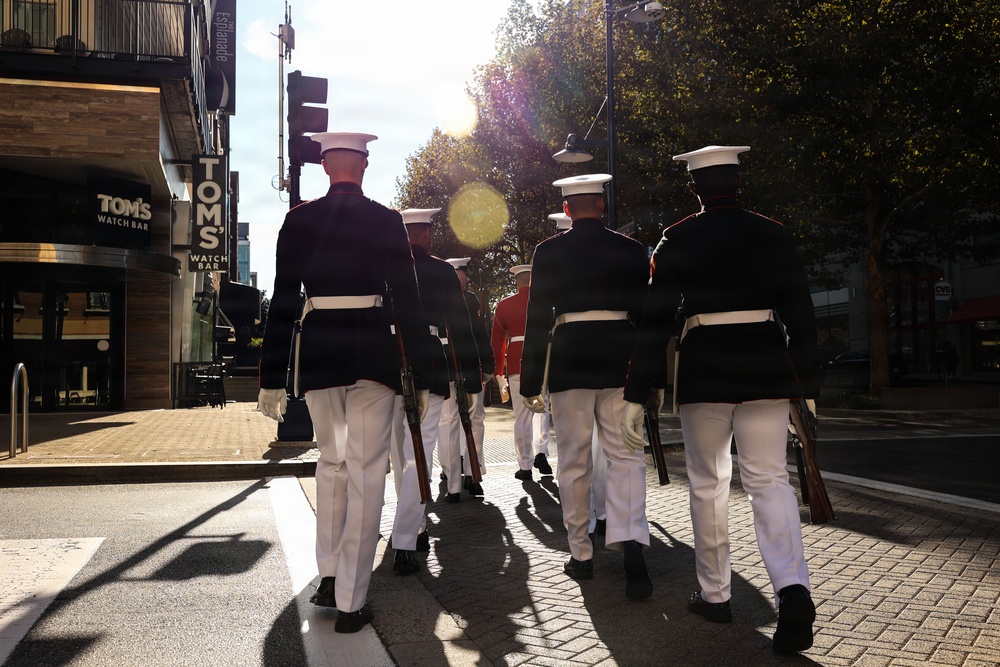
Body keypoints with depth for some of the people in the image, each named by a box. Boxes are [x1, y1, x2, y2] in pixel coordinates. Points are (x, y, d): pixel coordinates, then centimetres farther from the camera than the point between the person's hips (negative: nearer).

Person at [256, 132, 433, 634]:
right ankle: (350, 602, 5)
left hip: (317, 351, 2)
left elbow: (282, 302, 1)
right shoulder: (386, 221, 0)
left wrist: (272, 378, 5)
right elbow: (407, 301, -2)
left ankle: (328, 578, 23)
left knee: (331, 461, 21)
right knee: (365, 472, 3)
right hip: (372, 350, -2)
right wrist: (421, 376, 3)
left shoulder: (298, 220, 3)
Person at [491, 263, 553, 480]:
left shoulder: (504, 305, 3)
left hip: (516, 363, 0)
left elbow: (497, 341, 6)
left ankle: (525, 467, 5)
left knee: (522, 416, 3)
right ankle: (540, 453, 1)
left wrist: (499, 372, 14)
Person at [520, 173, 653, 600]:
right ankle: (631, 542, -15)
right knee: (626, 456, 5)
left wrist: (530, 381, 3)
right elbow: (647, 313, 7)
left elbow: (537, 318, -2)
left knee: (573, 461, 8)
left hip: (568, 361, -1)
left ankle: (580, 554, 16)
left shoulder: (549, 252, 0)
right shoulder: (632, 251, 5)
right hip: (620, 361, 1)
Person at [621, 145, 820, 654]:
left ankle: (714, 595, 19)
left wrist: (637, 396, -5)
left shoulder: (677, 239, -1)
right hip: (765, 366, 2)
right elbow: (800, 314, 3)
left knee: (708, 483, 11)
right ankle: (793, 590, -13)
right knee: (768, 479, 5)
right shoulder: (773, 234, 4)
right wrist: (807, 387, 10)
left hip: (704, 369, -1)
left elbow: (655, 319, -6)